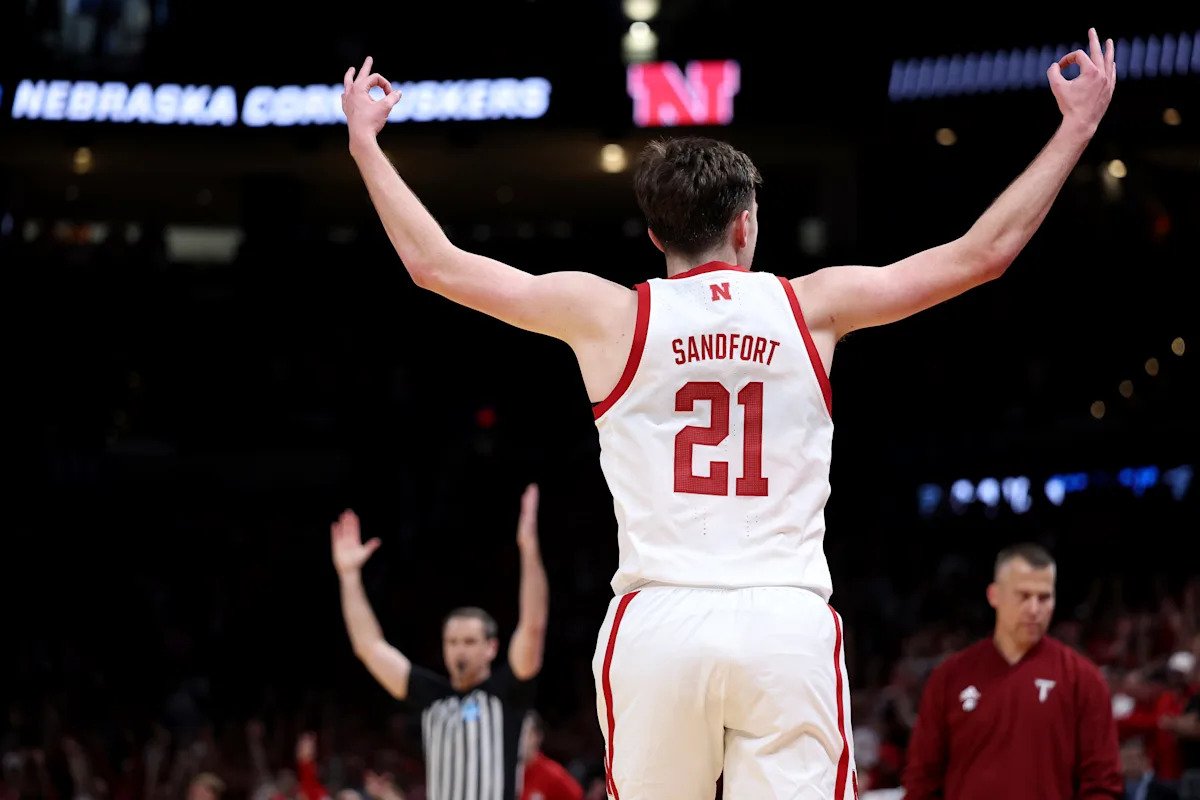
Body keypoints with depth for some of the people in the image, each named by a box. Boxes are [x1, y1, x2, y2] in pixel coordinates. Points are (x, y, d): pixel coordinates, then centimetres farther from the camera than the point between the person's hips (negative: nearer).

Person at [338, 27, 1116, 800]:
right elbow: (984, 252, 13)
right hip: (787, 622, 0)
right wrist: (1077, 128, 23)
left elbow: (434, 263, 12)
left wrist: (365, 141, 25)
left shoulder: (610, 316, 5)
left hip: (658, 622, 0)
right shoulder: (811, 306, 7)